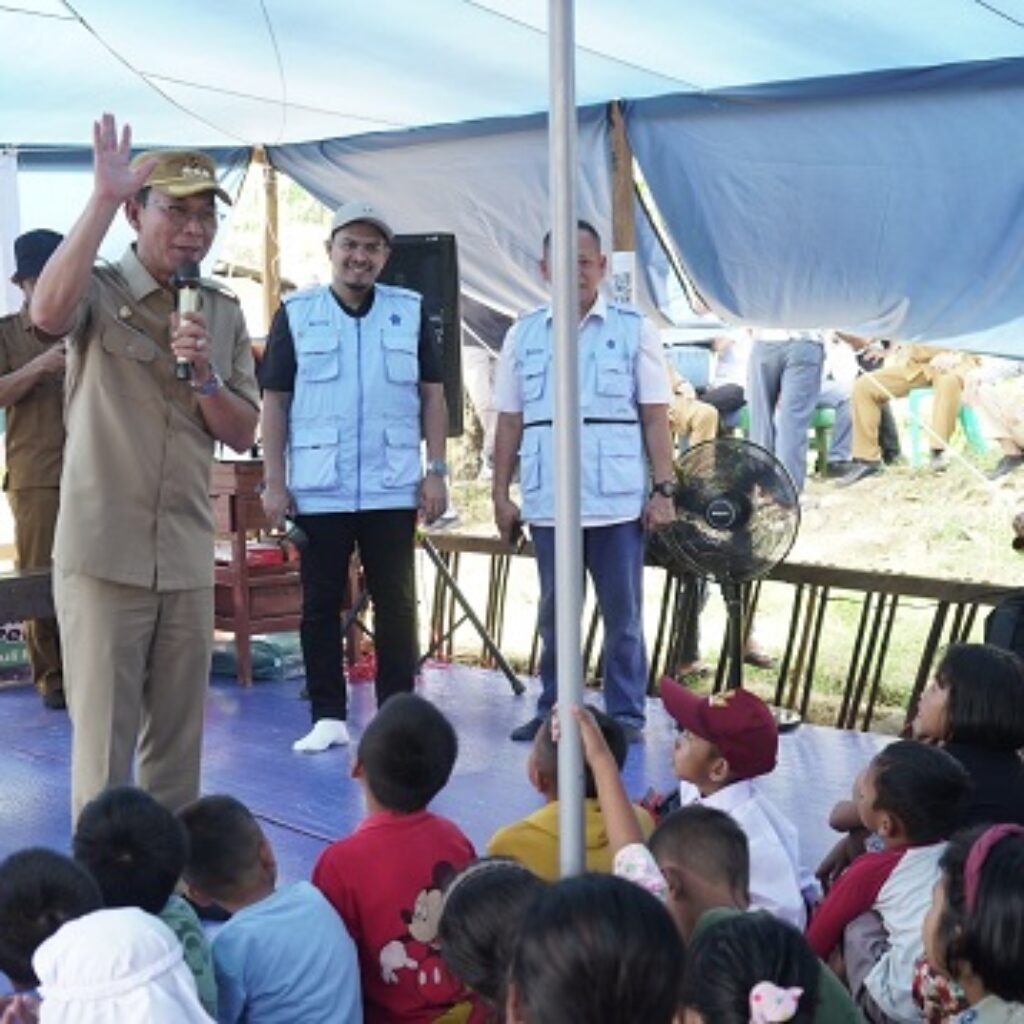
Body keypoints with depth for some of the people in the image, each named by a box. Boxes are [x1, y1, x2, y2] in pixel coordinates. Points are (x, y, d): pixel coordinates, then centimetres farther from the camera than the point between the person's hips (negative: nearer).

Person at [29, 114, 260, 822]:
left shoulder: (224, 314, 11)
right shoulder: (100, 292, -4)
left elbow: (243, 434, 9)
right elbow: (49, 313, -29)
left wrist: (205, 376, -10)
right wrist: (102, 197, -27)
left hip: (188, 557, 5)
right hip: (103, 554, -5)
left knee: (179, 742, 12)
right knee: (104, 738, 0)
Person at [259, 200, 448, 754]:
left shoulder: (411, 311, 6)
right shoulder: (295, 313, 3)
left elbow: (432, 394, 8)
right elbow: (274, 401, 3)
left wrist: (436, 470, 1)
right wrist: (274, 481, -2)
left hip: (393, 489, 1)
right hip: (318, 490, 0)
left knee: (397, 604, 4)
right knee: (320, 604, 6)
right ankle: (327, 716, 15)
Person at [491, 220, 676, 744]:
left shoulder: (634, 330, 2)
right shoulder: (524, 334, 9)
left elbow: (655, 418, 1)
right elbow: (510, 422, 11)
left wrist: (663, 489, -6)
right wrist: (501, 493, 7)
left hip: (618, 501, -2)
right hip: (547, 502, 2)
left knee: (622, 614, 4)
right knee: (554, 613, 10)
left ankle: (626, 714, 13)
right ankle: (553, 710, 22)